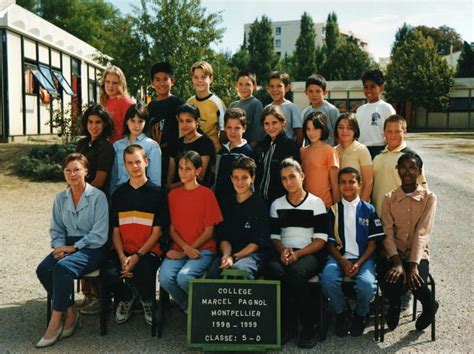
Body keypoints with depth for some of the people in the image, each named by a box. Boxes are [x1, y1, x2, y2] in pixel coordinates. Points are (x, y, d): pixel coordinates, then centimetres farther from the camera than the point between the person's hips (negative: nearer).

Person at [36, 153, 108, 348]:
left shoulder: (98, 196, -6)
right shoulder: (60, 198, 12)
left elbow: (100, 235, -10)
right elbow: (56, 229, 18)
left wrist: (73, 247, -13)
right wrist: (60, 246, -2)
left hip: (91, 248, -6)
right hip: (67, 245, 6)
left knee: (63, 267, -33)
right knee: (43, 269, -23)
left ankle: (56, 321, -20)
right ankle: (70, 312, -7)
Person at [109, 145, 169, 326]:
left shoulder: (157, 193, 1)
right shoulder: (119, 193, 11)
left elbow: (157, 232, -3)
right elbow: (116, 231, 8)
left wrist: (137, 256, -15)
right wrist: (122, 257, -9)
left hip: (148, 251, -3)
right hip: (123, 252, 3)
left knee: (142, 275, -32)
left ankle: (147, 301, 7)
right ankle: (126, 297, 12)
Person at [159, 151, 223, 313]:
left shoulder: (207, 194, -1)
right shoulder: (173, 194, 11)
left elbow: (209, 231, -3)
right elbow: (172, 229, 8)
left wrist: (185, 252, -10)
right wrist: (185, 247, -11)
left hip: (202, 249, -3)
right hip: (179, 248, 3)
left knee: (184, 277, -30)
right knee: (165, 278, -25)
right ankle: (187, 307, 3)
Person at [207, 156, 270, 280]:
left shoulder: (260, 205, 2)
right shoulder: (226, 203, 15)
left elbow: (258, 242, -4)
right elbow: (223, 237, 12)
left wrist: (234, 257, -16)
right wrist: (227, 255, -10)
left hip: (253, 253, -3)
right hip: (229, 251, 3)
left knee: (239, 269, -37)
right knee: (212, 273, -29)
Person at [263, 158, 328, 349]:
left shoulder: (316, 203, 4)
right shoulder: (276, 205, 16)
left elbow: (321, 239, -3)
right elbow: (274, 236, 13)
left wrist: (298, 254, -16)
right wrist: (283, 250, -9)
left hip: (309, 254, -3)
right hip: (284, 253, 3)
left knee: (296, 272, -36)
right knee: (273, 270, -33)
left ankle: (308, 327, -18)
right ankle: (287, 324, -19)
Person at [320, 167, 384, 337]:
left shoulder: (368, 210, 6)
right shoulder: (333, 210, 8)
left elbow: (372, 243, 3)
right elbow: (331, 242, 6)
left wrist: (358, 264, -12)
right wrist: (343, 262, -11)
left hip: (363, 258, -1)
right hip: (339, 257, 1)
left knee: (366, 284, -32)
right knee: (327, 279, -31)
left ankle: (360, 315, 4)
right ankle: (341, 313, 0)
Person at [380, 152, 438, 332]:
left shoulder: (429, 198, -1)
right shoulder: (389, 198, 4)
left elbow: (423, 233, -11)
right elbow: (387, 233, -6)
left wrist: (413, 265, -22)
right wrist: (397, 263, -20)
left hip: (418, 254, -1)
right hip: (394, 254, 1)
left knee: (416, 282, -30)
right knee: (389, 282, -29)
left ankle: (429, 307, 9)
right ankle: (394, 305, 10)